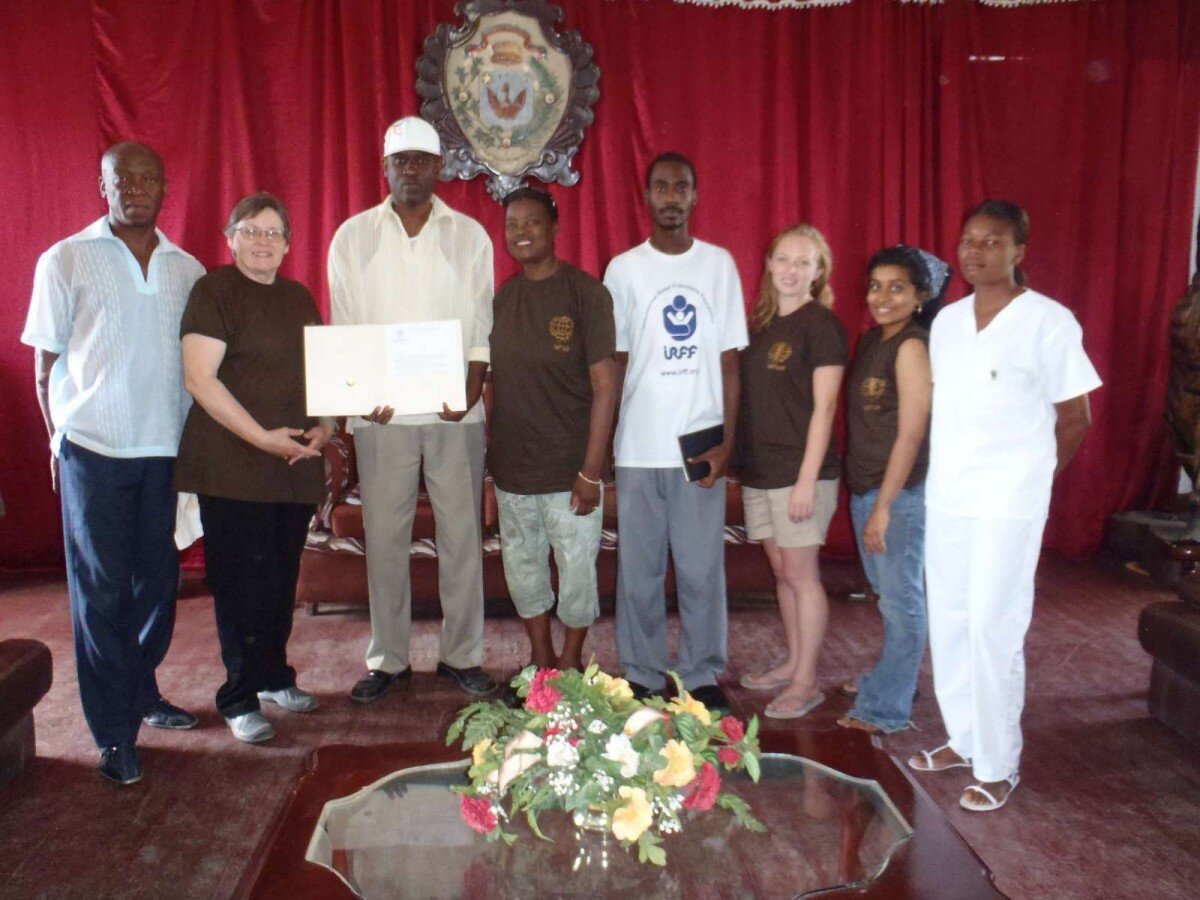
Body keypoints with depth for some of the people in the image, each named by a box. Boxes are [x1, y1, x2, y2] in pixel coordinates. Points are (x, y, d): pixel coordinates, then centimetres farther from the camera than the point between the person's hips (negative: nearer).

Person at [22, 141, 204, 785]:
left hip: (166, 448, 3)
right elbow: (47, 366, 3)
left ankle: (141, 692, 31)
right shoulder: (66, 261, 2)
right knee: (100, 588, 1)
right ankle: (114, 732, 10)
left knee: (157, 581, 11)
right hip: (94, 448, -3)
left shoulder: (187, 269, 10)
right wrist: (61, 441, 0)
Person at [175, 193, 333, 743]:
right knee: (242, 583, -1)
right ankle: (239, 699, 12)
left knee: (282, 578, 13)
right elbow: (200, 378, -13)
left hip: (296, 466, 6)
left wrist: (324, 428, 1)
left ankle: (273, 677, 29)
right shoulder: (214, 291, -4)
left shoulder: (299, 298, 15)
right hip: (233, 466, -6)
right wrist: (264, 438, -17)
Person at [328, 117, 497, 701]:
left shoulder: (469, 235, 8)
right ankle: (387, 659, 17)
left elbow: (482, 326, 5)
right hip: (381, 412, 0)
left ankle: (462, 654, 16)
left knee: (462, 533, 3)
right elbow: (342, 327, 7)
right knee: (384, 536, 4)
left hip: (455, 410, 0)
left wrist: (472, 388, -11)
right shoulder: (353, 236, 9)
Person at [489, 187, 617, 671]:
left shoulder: (586, 293, -9)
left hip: (569, 467, -5)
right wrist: (491, 450, 3)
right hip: (511, 467, 5)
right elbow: (493, 378, 11)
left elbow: (604, 385, -12)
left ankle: (571, 659, 28)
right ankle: (541, 659, 33)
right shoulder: (501, 297, 6)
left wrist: (591, 471, -16)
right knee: (521, 565, 14)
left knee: (577, 568, 5)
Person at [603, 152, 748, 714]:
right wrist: (602, 442, 0)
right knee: (639, 569, 7)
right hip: (638, 447, 0)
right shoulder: (623, 269, 4)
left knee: (702, 568, 5)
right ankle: (641, 677, 21)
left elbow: (729, 359, 3)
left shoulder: (719, 264, 5)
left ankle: (702, 676, 20)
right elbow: (614, 362, 6)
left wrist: (727, 440, -5)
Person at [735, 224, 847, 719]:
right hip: (759, 470, 7)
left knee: (801, 574, 1)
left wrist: (807, 479, -17)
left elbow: (824, 407, -13)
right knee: (781, 571, 15)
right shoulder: (762, 323, 13)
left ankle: (806, 682, 12)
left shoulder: (821, 324, -8)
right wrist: (738, 460, 8)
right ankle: (793, 663, 28)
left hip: (799, 471, -7)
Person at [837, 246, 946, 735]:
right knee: (889, 593, 21)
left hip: (901, 493, -8)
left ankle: (886, 709, 13)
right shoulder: (871, 340, 10)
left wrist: (884, 506, -18)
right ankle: (888, 678, 38)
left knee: (901, 599, 3)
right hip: (865, 487, 8)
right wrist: (867, 498, 10)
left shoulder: (913, 346, -14)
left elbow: (911, 434, -18)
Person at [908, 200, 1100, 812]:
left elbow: (1075, 418, -2)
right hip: (945, 497, 6)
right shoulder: (947, 321, 8)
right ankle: (963, 738, 29)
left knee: (994, 629, -2)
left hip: (1008, 505, -6)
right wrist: (953, 470, 9)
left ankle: (999, 764, 13)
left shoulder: (1049, 322, -9)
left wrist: (1025, 472, 7)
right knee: (948, 622, 12)